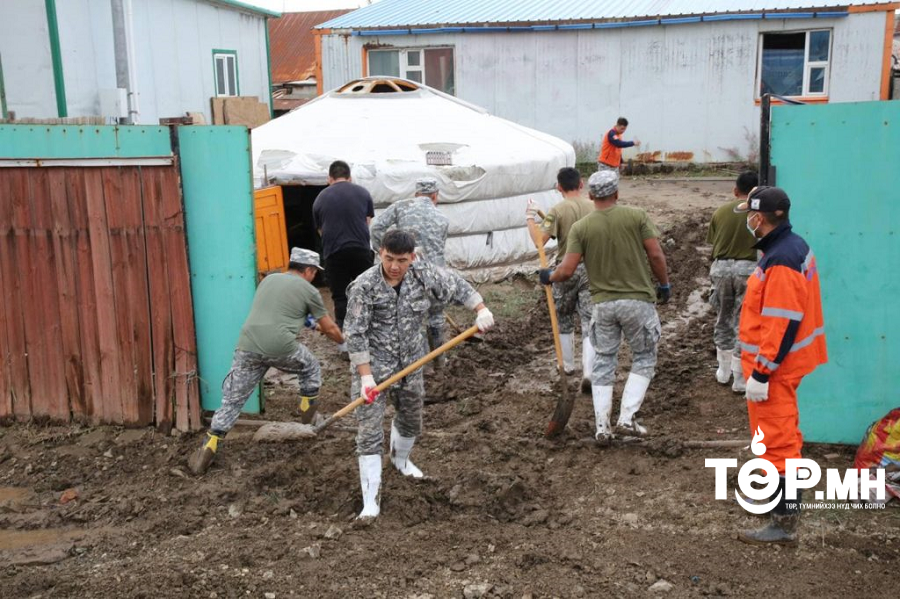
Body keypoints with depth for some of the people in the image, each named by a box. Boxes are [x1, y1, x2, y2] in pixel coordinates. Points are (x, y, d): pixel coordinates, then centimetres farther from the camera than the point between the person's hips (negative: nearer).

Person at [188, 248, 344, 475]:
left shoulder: (268, 280, 25)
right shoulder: (308, 290, 11)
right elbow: (329, 328, 19)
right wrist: (344, 342, 40)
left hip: (248, 346, 4)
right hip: (280, 347, -4)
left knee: (232, 400, 11)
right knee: (311, 370, 26)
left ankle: (208, 449, 5)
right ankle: (308, 420, 33)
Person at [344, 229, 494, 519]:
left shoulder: (423, 273, -10)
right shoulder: (364, 286, -22)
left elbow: (456, 285, 6)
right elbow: (356, 334, -20)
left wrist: (481, 310, -6)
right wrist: (366, 376, -24)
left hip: (410, 365, 5)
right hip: (373, 367, -5)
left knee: (410, 420, 24)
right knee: (370, 432, -7)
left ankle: (400, 459, 56)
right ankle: (371, 500, 0)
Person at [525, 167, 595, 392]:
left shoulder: (557, 211, -10)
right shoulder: (594, 208, 0)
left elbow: (539, 240, -17)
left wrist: (530, 217, -4)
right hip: (591, 270, 2)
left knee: (564, 320, 19)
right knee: (589, 323, 0)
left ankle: (568, 364, 31)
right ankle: (588, 371, -13)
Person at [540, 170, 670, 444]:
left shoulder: (580, 227, -3)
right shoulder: (637, 216, -5)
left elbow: (567, 270, -7)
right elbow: (655, 254, -8)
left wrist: (549, 276, 14)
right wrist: (664, 284, 7)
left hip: (602, 304, 2)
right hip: (637, 300, -1)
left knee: (603, 364, 14)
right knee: (644, 359, 15)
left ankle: (602, 427, 12)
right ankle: (627, 418, 5)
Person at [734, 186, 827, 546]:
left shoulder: (780, 262, -23)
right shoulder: (794, 246, 9)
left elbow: (782, 324, -26)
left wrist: (761, 373, -23)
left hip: (775, 365, -11)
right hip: (785, 361, 11)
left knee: (776, 438, -5)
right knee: (780, 433, 23)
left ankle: (784, 523, 1)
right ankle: (780, 495, 40)